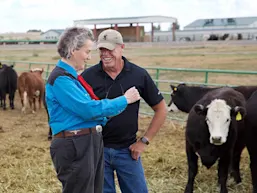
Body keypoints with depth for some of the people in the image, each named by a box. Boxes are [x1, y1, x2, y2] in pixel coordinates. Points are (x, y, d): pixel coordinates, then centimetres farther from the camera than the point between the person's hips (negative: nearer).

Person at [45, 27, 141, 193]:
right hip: (75, 147, -10)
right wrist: (124, 100, -11)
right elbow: (89, 109, -21)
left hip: (91, 143, 10)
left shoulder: (72, 76, 13)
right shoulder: (61, 78, -16)